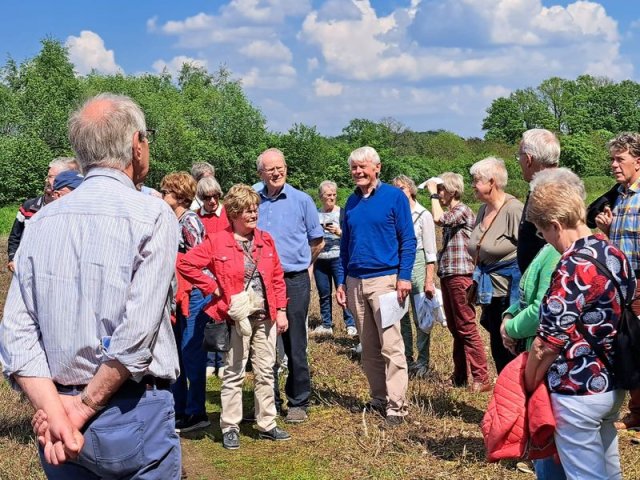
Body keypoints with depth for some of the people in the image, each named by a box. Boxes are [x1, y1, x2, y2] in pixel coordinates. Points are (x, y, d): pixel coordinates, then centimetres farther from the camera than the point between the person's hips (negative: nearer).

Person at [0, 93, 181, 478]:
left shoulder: (42, 221, 4)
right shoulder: (153, 215, -11)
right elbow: (137, 334, -19)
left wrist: (56, 411, -10)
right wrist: (84, 409, -10)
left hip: (57, 403, 5)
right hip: (133, 415, -5)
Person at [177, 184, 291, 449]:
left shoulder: (265, 240, 7)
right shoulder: (217, 242, -7)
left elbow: (277, 277, 10)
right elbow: (185, 264, -9)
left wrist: (281, 310, 4)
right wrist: (213, 288, -8)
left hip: (265, 316, 4)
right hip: (237, 316, -4)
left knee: (266, 372, 11)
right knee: (234, 373, 3)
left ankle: (267, 424, 22)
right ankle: (230, 428, 14)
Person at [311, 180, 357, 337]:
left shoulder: (342, 212, 0)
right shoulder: (316, 214, 9)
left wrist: (339, 232, -17)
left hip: (338, 258, -4)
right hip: (320, 260, 4)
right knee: (324, 294, 9)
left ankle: (351, 325, -2)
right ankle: (326, 325, 18)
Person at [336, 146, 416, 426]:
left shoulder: (394, 197, -2)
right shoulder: (352, 202, 13)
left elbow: (408, 240, -4)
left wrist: (404, 277, -12)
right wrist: (342, 282, 12)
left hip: (384, 278, -5)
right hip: (355, 283, 6)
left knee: (391, 346, -8)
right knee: (368, 348, 10)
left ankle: (396, 405, -4)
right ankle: (379, 399, 19)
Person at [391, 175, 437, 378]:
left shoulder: (423, 215, -2)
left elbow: (430, 251, -4)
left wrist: (429, 280, -9)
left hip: (417, 264, -4)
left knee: (420, 318, 0)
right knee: (401, 317, 8)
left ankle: (423, 362, 10)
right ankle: (407, 359, 19)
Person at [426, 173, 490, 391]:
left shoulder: (463, 211, -9)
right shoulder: (450, 214, 18)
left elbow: (438, 218, -27)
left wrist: (433, 194, -14)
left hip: (460, 275, -10)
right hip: (447, 275, 10)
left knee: (467, 328, -9)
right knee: (455, 328, 13)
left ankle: (481, 379, -6)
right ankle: (459, 376, 21)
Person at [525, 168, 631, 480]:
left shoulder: (574, 267, -22)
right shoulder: (615, 255, 4)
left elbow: (547, 344, -19)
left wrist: (528, 386, -3)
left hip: (578, 392, -8)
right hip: (613, 385, 9)